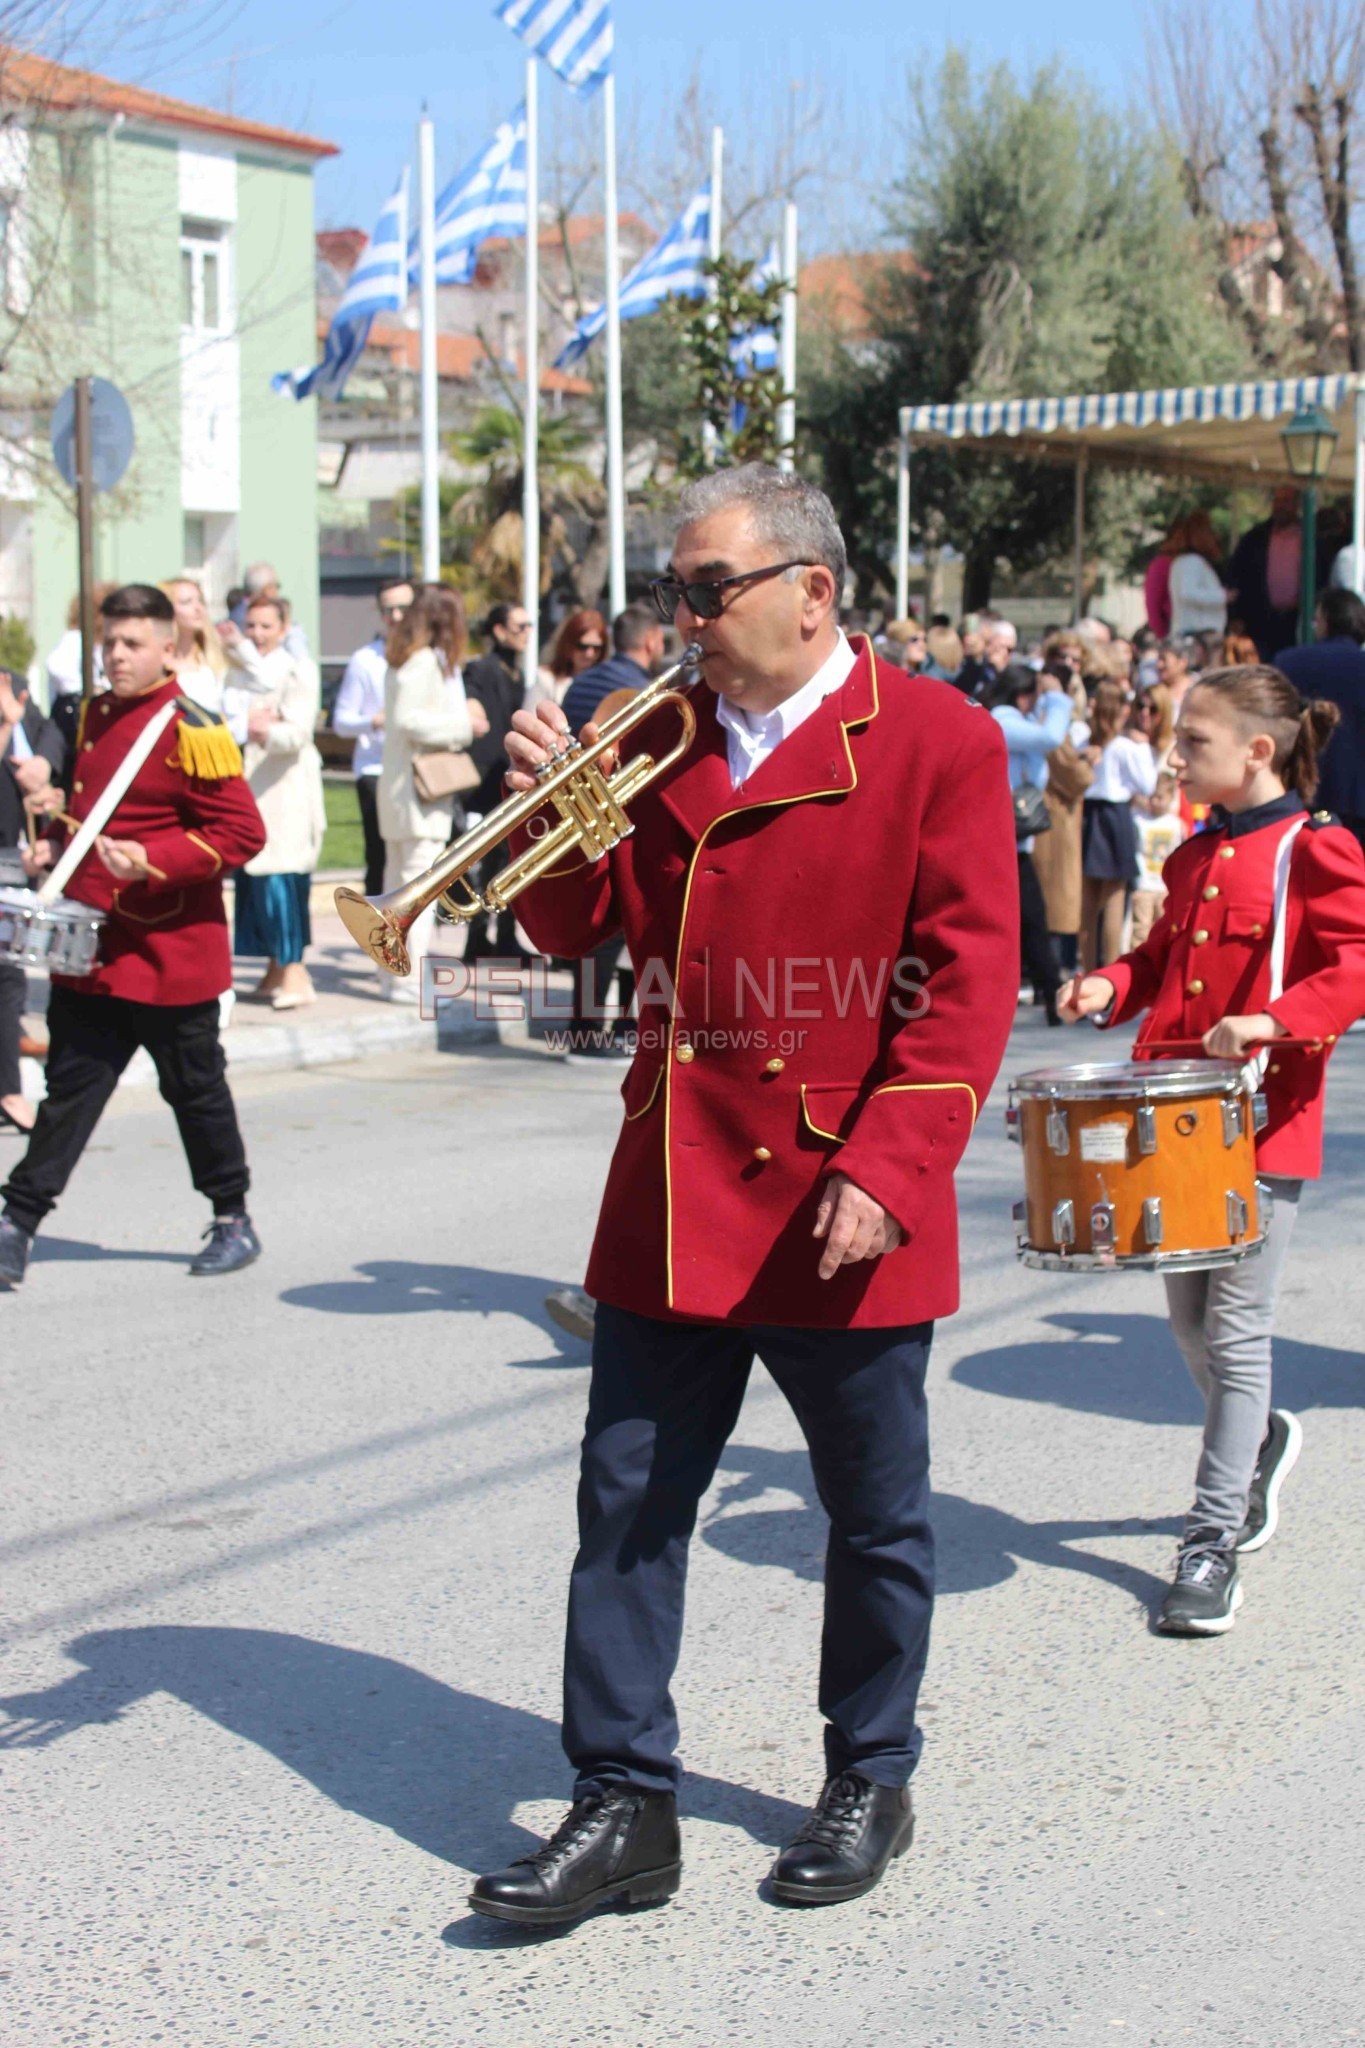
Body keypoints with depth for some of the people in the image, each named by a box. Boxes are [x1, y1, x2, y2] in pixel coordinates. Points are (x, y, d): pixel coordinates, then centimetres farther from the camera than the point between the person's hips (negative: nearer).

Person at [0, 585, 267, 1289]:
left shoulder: (192, 732, -14)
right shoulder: (97, 716, 11)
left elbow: (243, 833, -17)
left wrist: (152, 861, -24)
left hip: (168, 954, -6)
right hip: (89, 948, 6)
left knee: (195, 1090, 8)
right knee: (70, 1085, 7)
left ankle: (233, 1222, 23)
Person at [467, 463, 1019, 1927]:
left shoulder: (937, 740, -6)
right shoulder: (659, 739, 10)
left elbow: (972, 977, -11)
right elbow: (573, 929, 12)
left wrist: (887, 1167, -19)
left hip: (842, 1213, -4)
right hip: (674, 1202, 5)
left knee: (875, 1517, 12)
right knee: (627, 1506, 5)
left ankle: (870, 1782, 30)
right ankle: (623, 1805, 16)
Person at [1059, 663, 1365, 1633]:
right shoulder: (1196, 856, 14)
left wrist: (1272, 1021, -27)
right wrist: (1113, 986, 3)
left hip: (1267, 1118, -7)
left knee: (1235, 1327, -4)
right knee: (1187, 1318, 15)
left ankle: (1213, 1541, 2)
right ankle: (1259, 1442, 43)